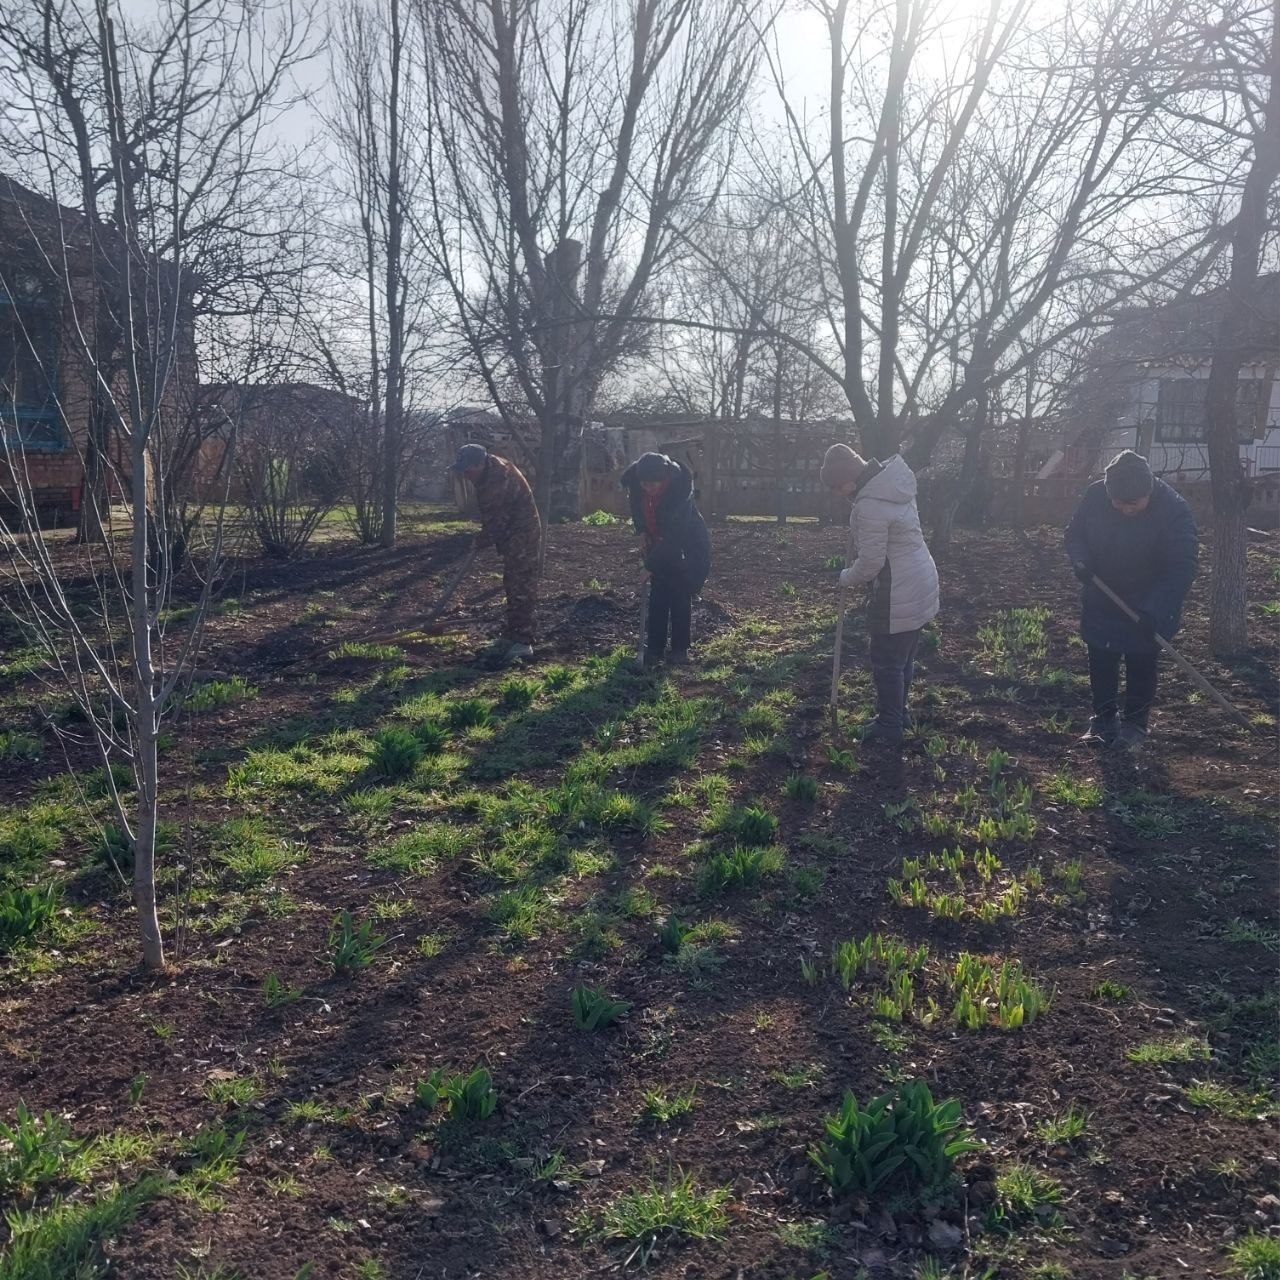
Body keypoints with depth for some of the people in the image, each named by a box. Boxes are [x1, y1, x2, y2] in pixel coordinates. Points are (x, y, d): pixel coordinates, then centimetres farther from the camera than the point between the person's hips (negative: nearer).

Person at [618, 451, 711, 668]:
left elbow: (675, 533, -33)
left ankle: (680, 650, 4)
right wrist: (642, 531, -3)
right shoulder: (635, 481, -19)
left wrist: (651, 563, -30)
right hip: (659, 544, 5)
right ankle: (654, 649, 4)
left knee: (680, 595, -5)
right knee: (657, 596, 0)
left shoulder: (680, 489, -35)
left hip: (686, 547, -5)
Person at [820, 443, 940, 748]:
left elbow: (870, 562, -21)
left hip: (898, 594, -10)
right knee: (904, 656, 22)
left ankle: (889, 729, 16)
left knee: (887, 662, 5)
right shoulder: (893, 479, 3)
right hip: (921, 582, 10)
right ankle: (899, 713, 37)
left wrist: (847, 578, -3)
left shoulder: (870, 505, -26)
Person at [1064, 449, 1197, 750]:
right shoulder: (1095, 495, -15)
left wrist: (1154, 612, -35)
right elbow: (1075, 532, 2)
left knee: (1141, 665, 6)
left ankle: (1135, 724, 22)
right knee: (1100, 662, 11)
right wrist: (1080, 560, -20)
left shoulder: (1174, 511, -26)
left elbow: (1181, 569, -25)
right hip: (1101, 601, 4)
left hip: (1148, 607, -4)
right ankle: (1104, 719, 27)